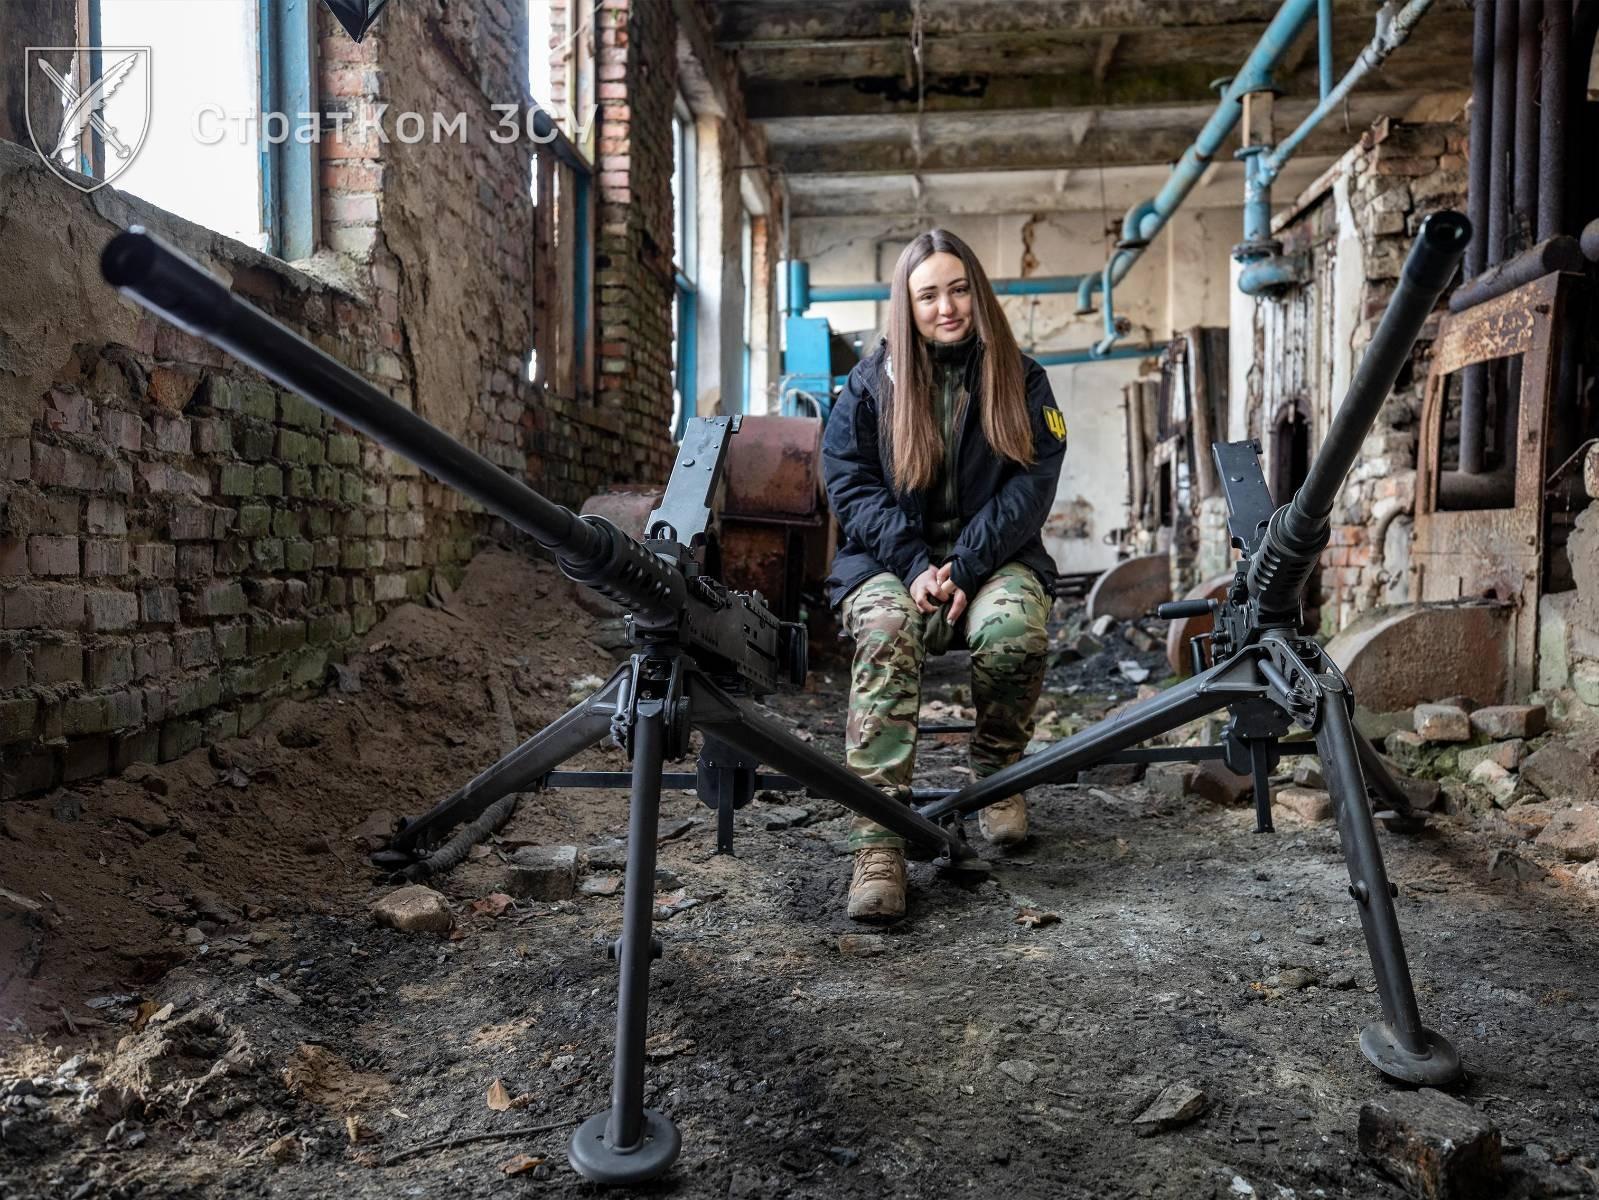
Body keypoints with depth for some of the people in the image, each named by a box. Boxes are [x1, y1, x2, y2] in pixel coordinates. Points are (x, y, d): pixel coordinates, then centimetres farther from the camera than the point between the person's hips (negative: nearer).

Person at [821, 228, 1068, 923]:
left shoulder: (1021, 381, 6)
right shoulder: (870, 383, 7)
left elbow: (1029, 487, -3)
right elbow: (852, 486, -2)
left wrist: (963, 566, -18)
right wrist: (916, 567, -17)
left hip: (994, 557, 1)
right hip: (890, 558, 0)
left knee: (1014, 629, -34)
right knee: (884, 634, -34)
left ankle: (997, 775, -4)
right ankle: (878, 837, -38)